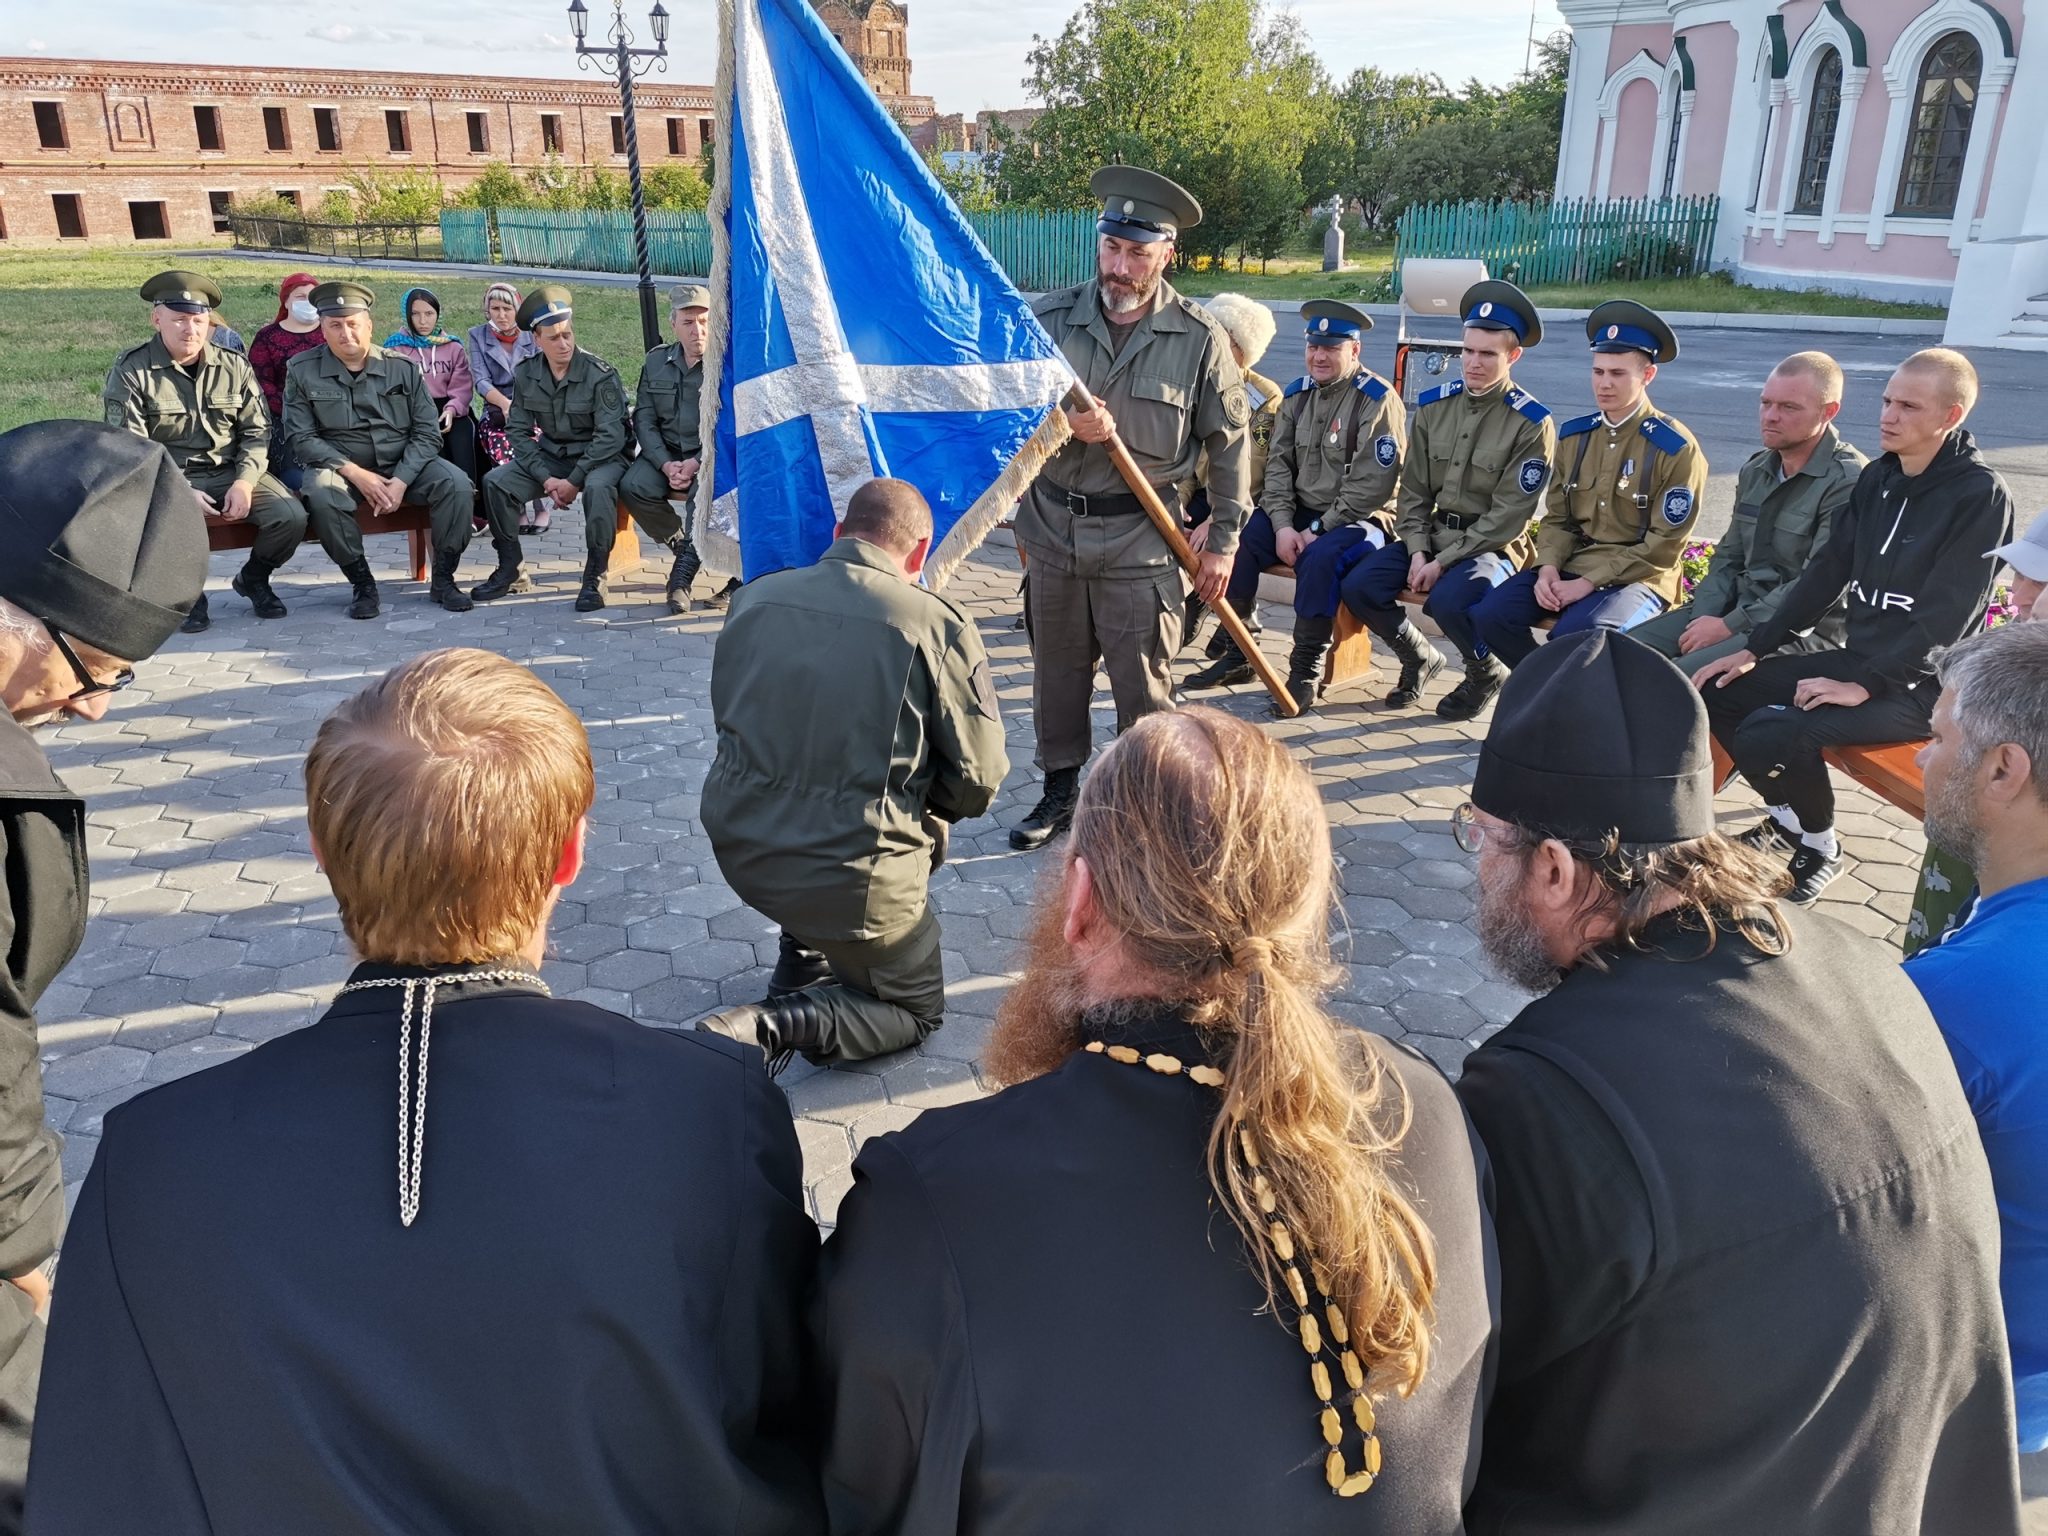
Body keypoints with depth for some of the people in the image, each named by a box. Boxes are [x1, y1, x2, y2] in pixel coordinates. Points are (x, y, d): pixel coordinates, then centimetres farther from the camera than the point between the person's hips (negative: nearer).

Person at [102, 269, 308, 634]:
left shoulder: (234, 366, 7)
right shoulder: (130, 371, -3)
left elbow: (256, 432, 5)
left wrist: (244, 482, -13)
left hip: (233, 471, 3)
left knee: (291, 517, -22)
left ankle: (252, 579, 11)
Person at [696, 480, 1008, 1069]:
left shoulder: (753, 597, 0)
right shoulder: (940, 625, -12)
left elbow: (728, 714, 13)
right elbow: (979, 778, -8)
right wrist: (927, 810, 13)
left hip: (737, 845, 6)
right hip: (851, 873, -5)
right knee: (917, 1010, 20)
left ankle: (804, 960, 31)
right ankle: (768, 1027, -5)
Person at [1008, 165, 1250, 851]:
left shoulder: (1200, 337, -5)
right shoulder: (1049, 318, -1)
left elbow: (1229, 444, 1)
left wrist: (1223, 540, 0)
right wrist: (1060, 420, -17)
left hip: (1140, 538, -3)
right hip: (1052, 529, 3)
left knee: (1143, 686, 2)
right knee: (1056, 672, 14)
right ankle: (1060, 790, 31)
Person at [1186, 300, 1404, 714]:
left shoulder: (1378, 400, -12)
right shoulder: (1297, 394, 9)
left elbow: (1372, 483, -18)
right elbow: (1278, 463, 4)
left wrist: (1318, 530, -18)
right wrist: (1282, 523, -11)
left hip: (1358, 519, -6)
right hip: (1298, 513, 6)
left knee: (1320, 558, -35)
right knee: (1235, 540, -16)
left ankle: (1306, 671, -21)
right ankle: (1237, 654, -6)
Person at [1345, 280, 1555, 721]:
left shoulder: (1531, 423, -11)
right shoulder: (1434, 405, 4)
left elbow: (1508, 514, -14)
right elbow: (1414, 489, 7)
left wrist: (1444, 561, -18)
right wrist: (1418, 551, -8)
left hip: (1492, 544, -5)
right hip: (1432, 534, 5)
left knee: (1447, 600, -34)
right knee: (1359, 587, -16)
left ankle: (1486, 673, 0)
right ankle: (1420, 658, 13)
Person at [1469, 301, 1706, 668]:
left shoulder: (1676, 448, -8)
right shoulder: (1574, 434, 9)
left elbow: (1664, 545, -11)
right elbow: (1558, 518, 13)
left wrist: (1587, 583, -17)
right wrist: (1548, 568, -9)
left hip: (1637, 578, -5)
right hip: (1570, 566, 6)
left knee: (1572, 637, -34)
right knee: (1489, 614, -18)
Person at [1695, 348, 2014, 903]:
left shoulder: (1981, 497, -15)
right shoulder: (1879, 477, 7)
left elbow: (1944, 617, -21)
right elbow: (1825, 572, 10)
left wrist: (1864, 686, -23)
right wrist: (1754, 649, 5)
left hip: (1920, 684, -8)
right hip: (1856, 657, 8)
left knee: (1769, 732, -28)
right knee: (1714, 691, 0)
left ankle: (1819, 844, 0)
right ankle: (1788, 815, 15)